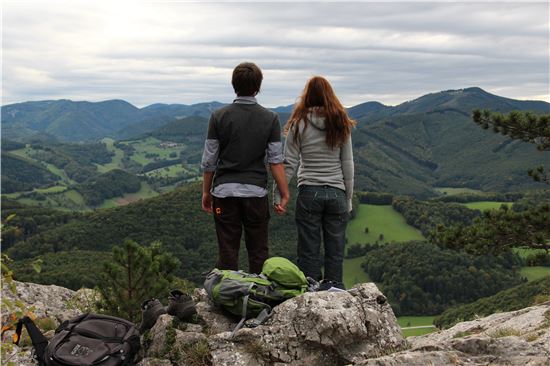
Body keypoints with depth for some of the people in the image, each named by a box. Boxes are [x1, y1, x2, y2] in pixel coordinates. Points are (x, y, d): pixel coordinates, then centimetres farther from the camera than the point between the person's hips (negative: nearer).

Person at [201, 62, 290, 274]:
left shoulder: (219, 117, -2)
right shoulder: (270, 118, -2)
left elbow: (209, 160, 0)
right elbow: (276, 161, -4)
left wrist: (206, 192, 11)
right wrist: (284, 195, 2)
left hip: (225, 192, 0)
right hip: (256, 192, 0)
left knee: (227, 253, 6)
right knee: (258, 253, 9)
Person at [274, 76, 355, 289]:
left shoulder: (299, 123, -3)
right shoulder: (342, 124, 3)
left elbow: (289, 163, -4)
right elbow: (348, 165, 5)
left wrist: (278, 195, 3)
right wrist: (348, 199, 11)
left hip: (309, 193, -2)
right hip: (336, 193, 2)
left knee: (309, 253, 5)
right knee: (335, 253, 9)